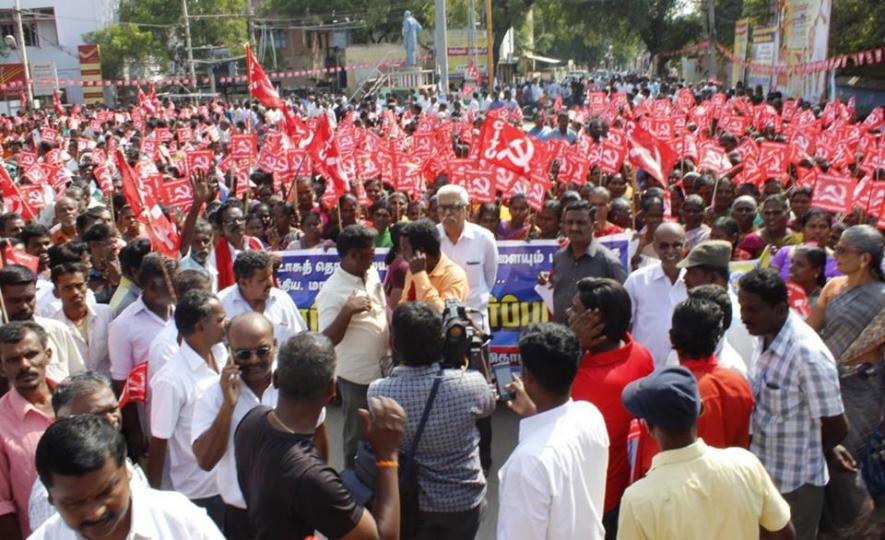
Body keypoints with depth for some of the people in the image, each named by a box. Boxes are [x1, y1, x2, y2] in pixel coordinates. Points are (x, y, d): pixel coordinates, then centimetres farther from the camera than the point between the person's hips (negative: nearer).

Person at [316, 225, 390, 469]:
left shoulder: (372, 274, 0)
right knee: (358, 435, 12)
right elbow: (327, 341, -25)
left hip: (383, 367, 7)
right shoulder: (332, 291, -22)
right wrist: (347, 311, -36)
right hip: (357, 375, -7)